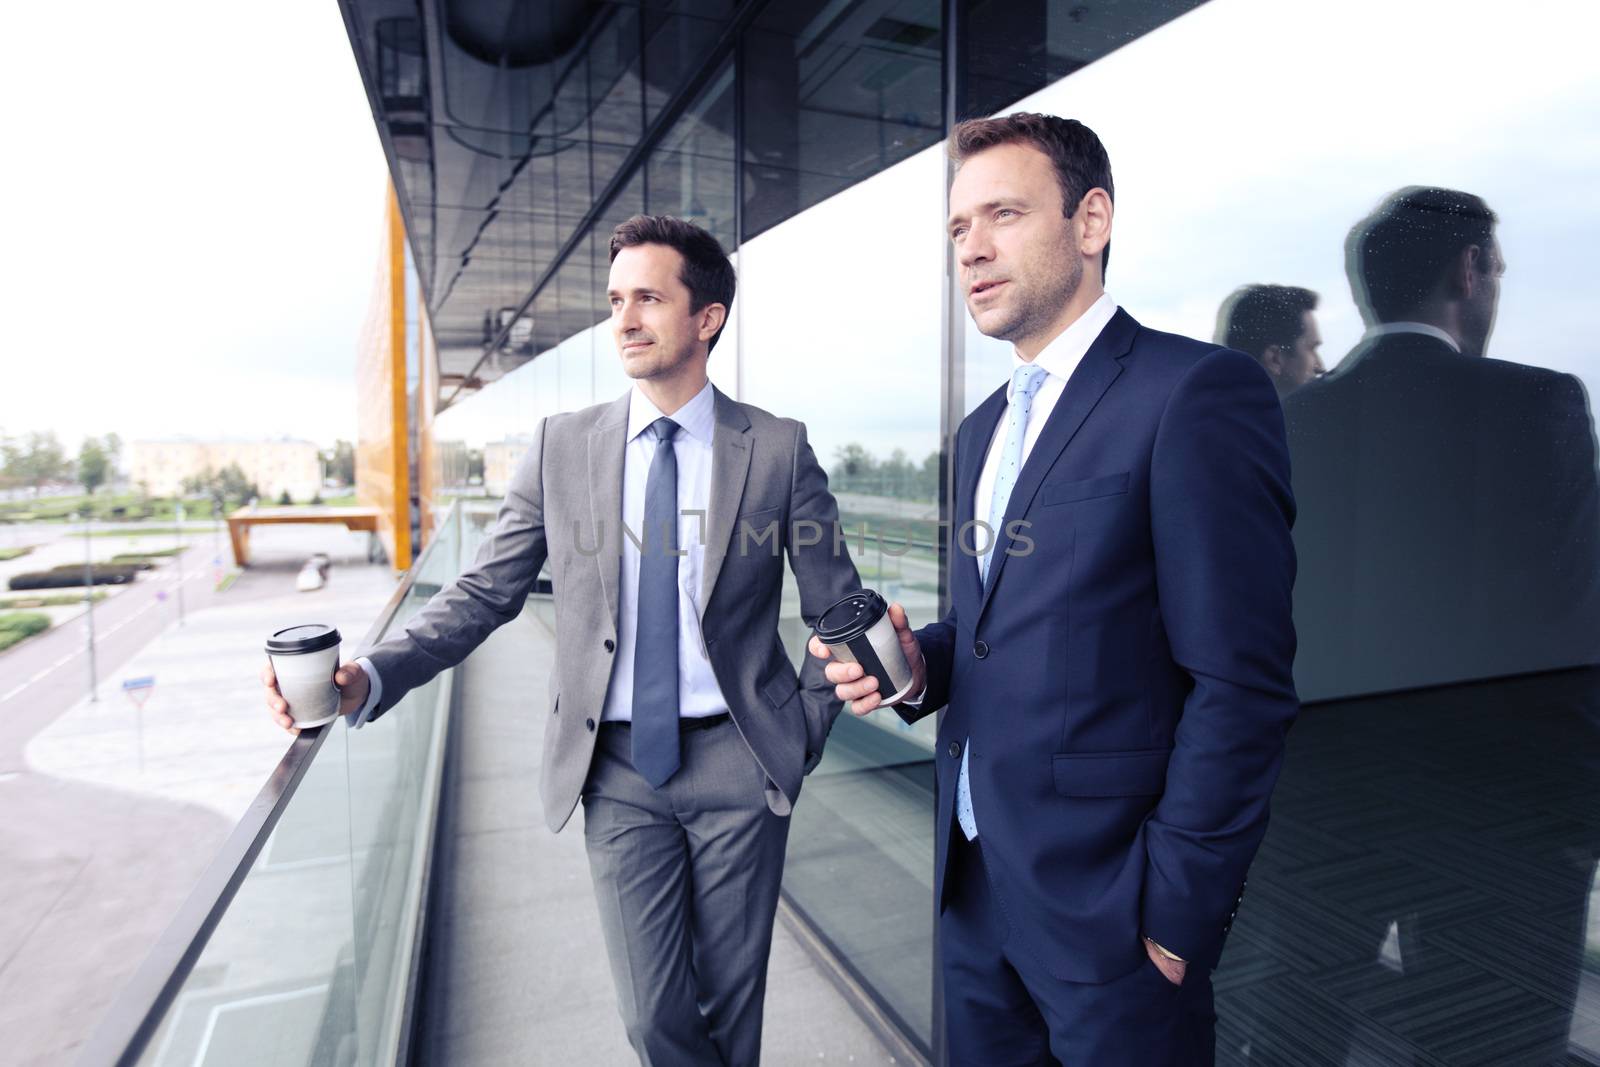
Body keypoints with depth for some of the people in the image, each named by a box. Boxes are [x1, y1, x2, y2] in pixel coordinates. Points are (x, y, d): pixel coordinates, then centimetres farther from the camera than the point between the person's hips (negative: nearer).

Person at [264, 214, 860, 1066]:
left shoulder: (778, 450, -4)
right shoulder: (562, 448, 0)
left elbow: (839, 610, 2)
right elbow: (484, 594, -1)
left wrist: (804, 732, -1)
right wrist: (370, 677, -16)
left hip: (738, 763, 0)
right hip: (618, 766, 1)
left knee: (732, 995, 16)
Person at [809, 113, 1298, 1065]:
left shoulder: (1199, 391, -14)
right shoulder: (984, 428, 11)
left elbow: (1241, 685, -17)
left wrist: (1178, 910, -14)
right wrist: (917, 660, -4)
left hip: (1108, 901, -7)